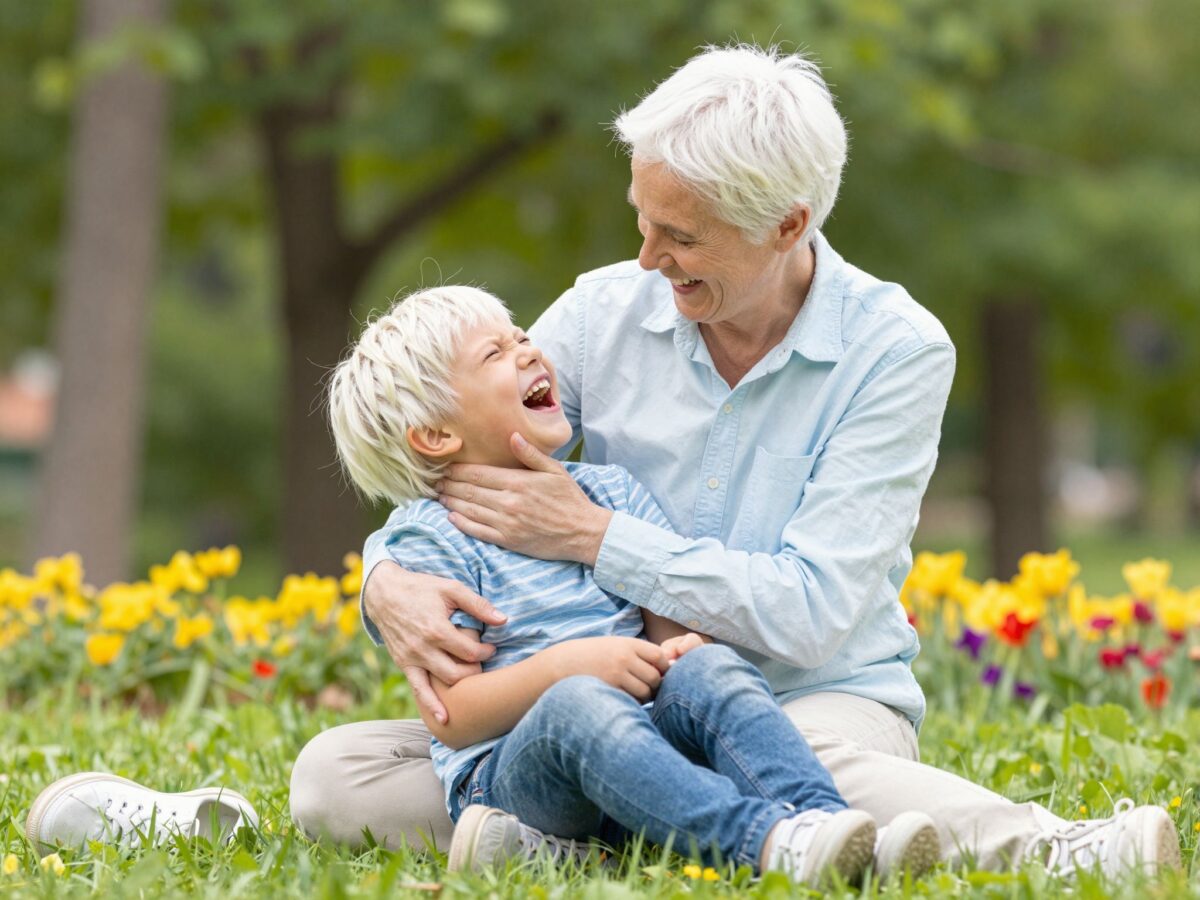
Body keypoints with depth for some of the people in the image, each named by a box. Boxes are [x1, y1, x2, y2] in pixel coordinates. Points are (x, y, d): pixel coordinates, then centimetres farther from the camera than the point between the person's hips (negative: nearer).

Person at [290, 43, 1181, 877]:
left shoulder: (897, 353, -9)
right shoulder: (602, 312, 1)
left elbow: (810, 613, -17)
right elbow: (444, 484, 8)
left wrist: (595, 535, -19)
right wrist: (392, 585, -17)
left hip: (820, 702, -4)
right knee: (336, 774, -18)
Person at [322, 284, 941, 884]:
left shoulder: (610, 493, 17)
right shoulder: (437, 539, 0)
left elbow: (673, 628, 15)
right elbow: (450, 717, -7)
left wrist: (682, 650, -10)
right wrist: (565, 665, -21)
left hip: (641, 732, 5)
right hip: (505, 770, -5)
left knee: (710, 669, -24)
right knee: (576, 704, -36)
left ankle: (818, 816, -47)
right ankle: (765, 842, -55)